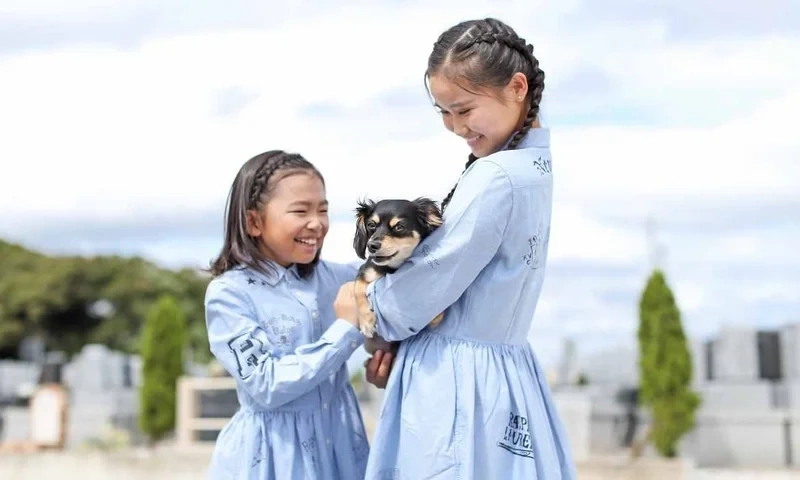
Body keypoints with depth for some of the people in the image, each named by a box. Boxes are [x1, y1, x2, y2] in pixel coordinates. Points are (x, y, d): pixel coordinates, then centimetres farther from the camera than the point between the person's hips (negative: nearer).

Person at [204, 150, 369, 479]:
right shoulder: (228, 293, -13)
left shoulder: (333, 277, 0)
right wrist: (348, 330, -20)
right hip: (274, 451, -5)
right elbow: (267, 387, -19)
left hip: (339, 441, 5)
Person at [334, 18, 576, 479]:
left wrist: (363, 307, 3)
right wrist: (398, 338, 6)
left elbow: (434, 280, -15)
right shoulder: (533, 165, 10)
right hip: (502, 369, 9)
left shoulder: (496, 177, -20)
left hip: (454, 383, -9)